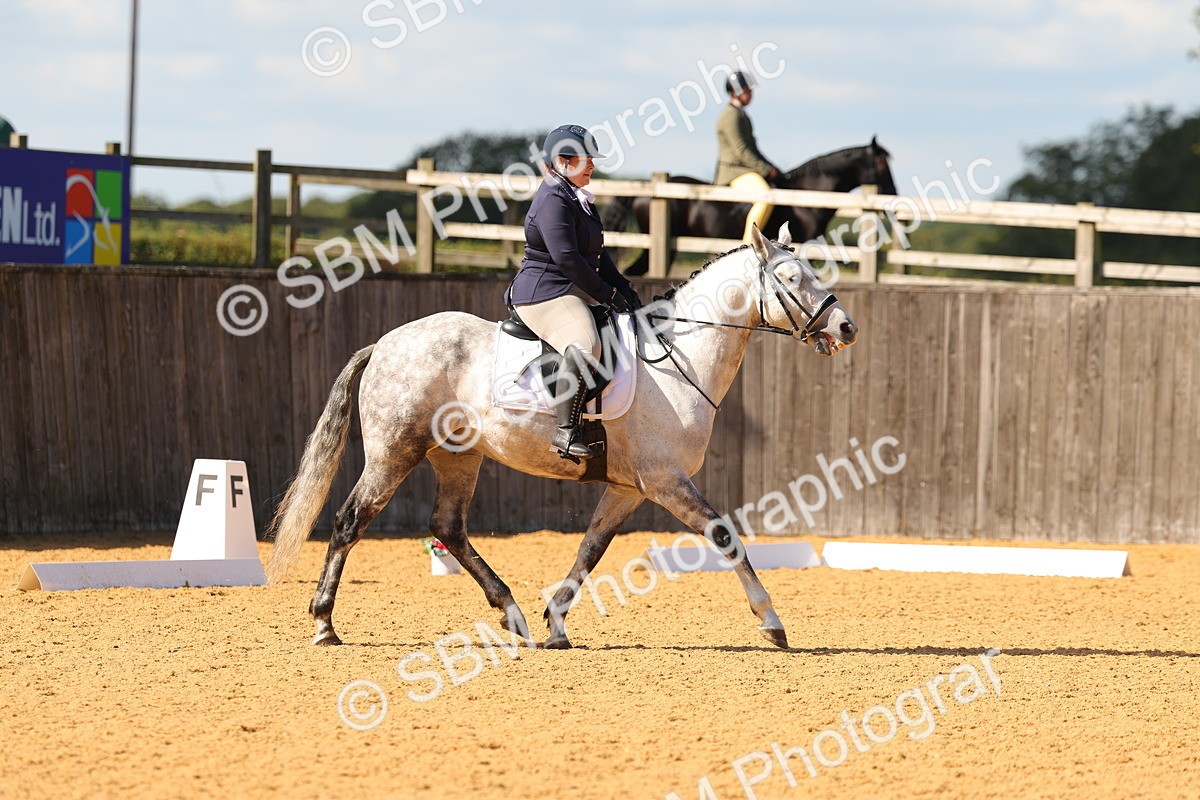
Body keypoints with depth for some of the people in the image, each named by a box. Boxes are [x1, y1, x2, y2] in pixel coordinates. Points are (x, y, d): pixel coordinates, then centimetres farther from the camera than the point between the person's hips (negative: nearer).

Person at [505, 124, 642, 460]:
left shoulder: (579, 199, 21)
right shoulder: (553, 200, -13)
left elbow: (597, 255, 24)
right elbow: (566, 257, -21)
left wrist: (624, 290, 11)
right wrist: (608, 294, -15)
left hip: (575, 293, 12)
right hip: (544, 294, -12)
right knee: (584, 347, -36)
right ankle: (566, 431, -40)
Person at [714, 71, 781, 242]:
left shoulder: (740, 114, 17)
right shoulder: (730, 115, -15)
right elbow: (741, 151, -20)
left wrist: (770, 168, 15)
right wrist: (766, 170, -17)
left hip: (747, 169, 11)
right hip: (734, 171, -11)